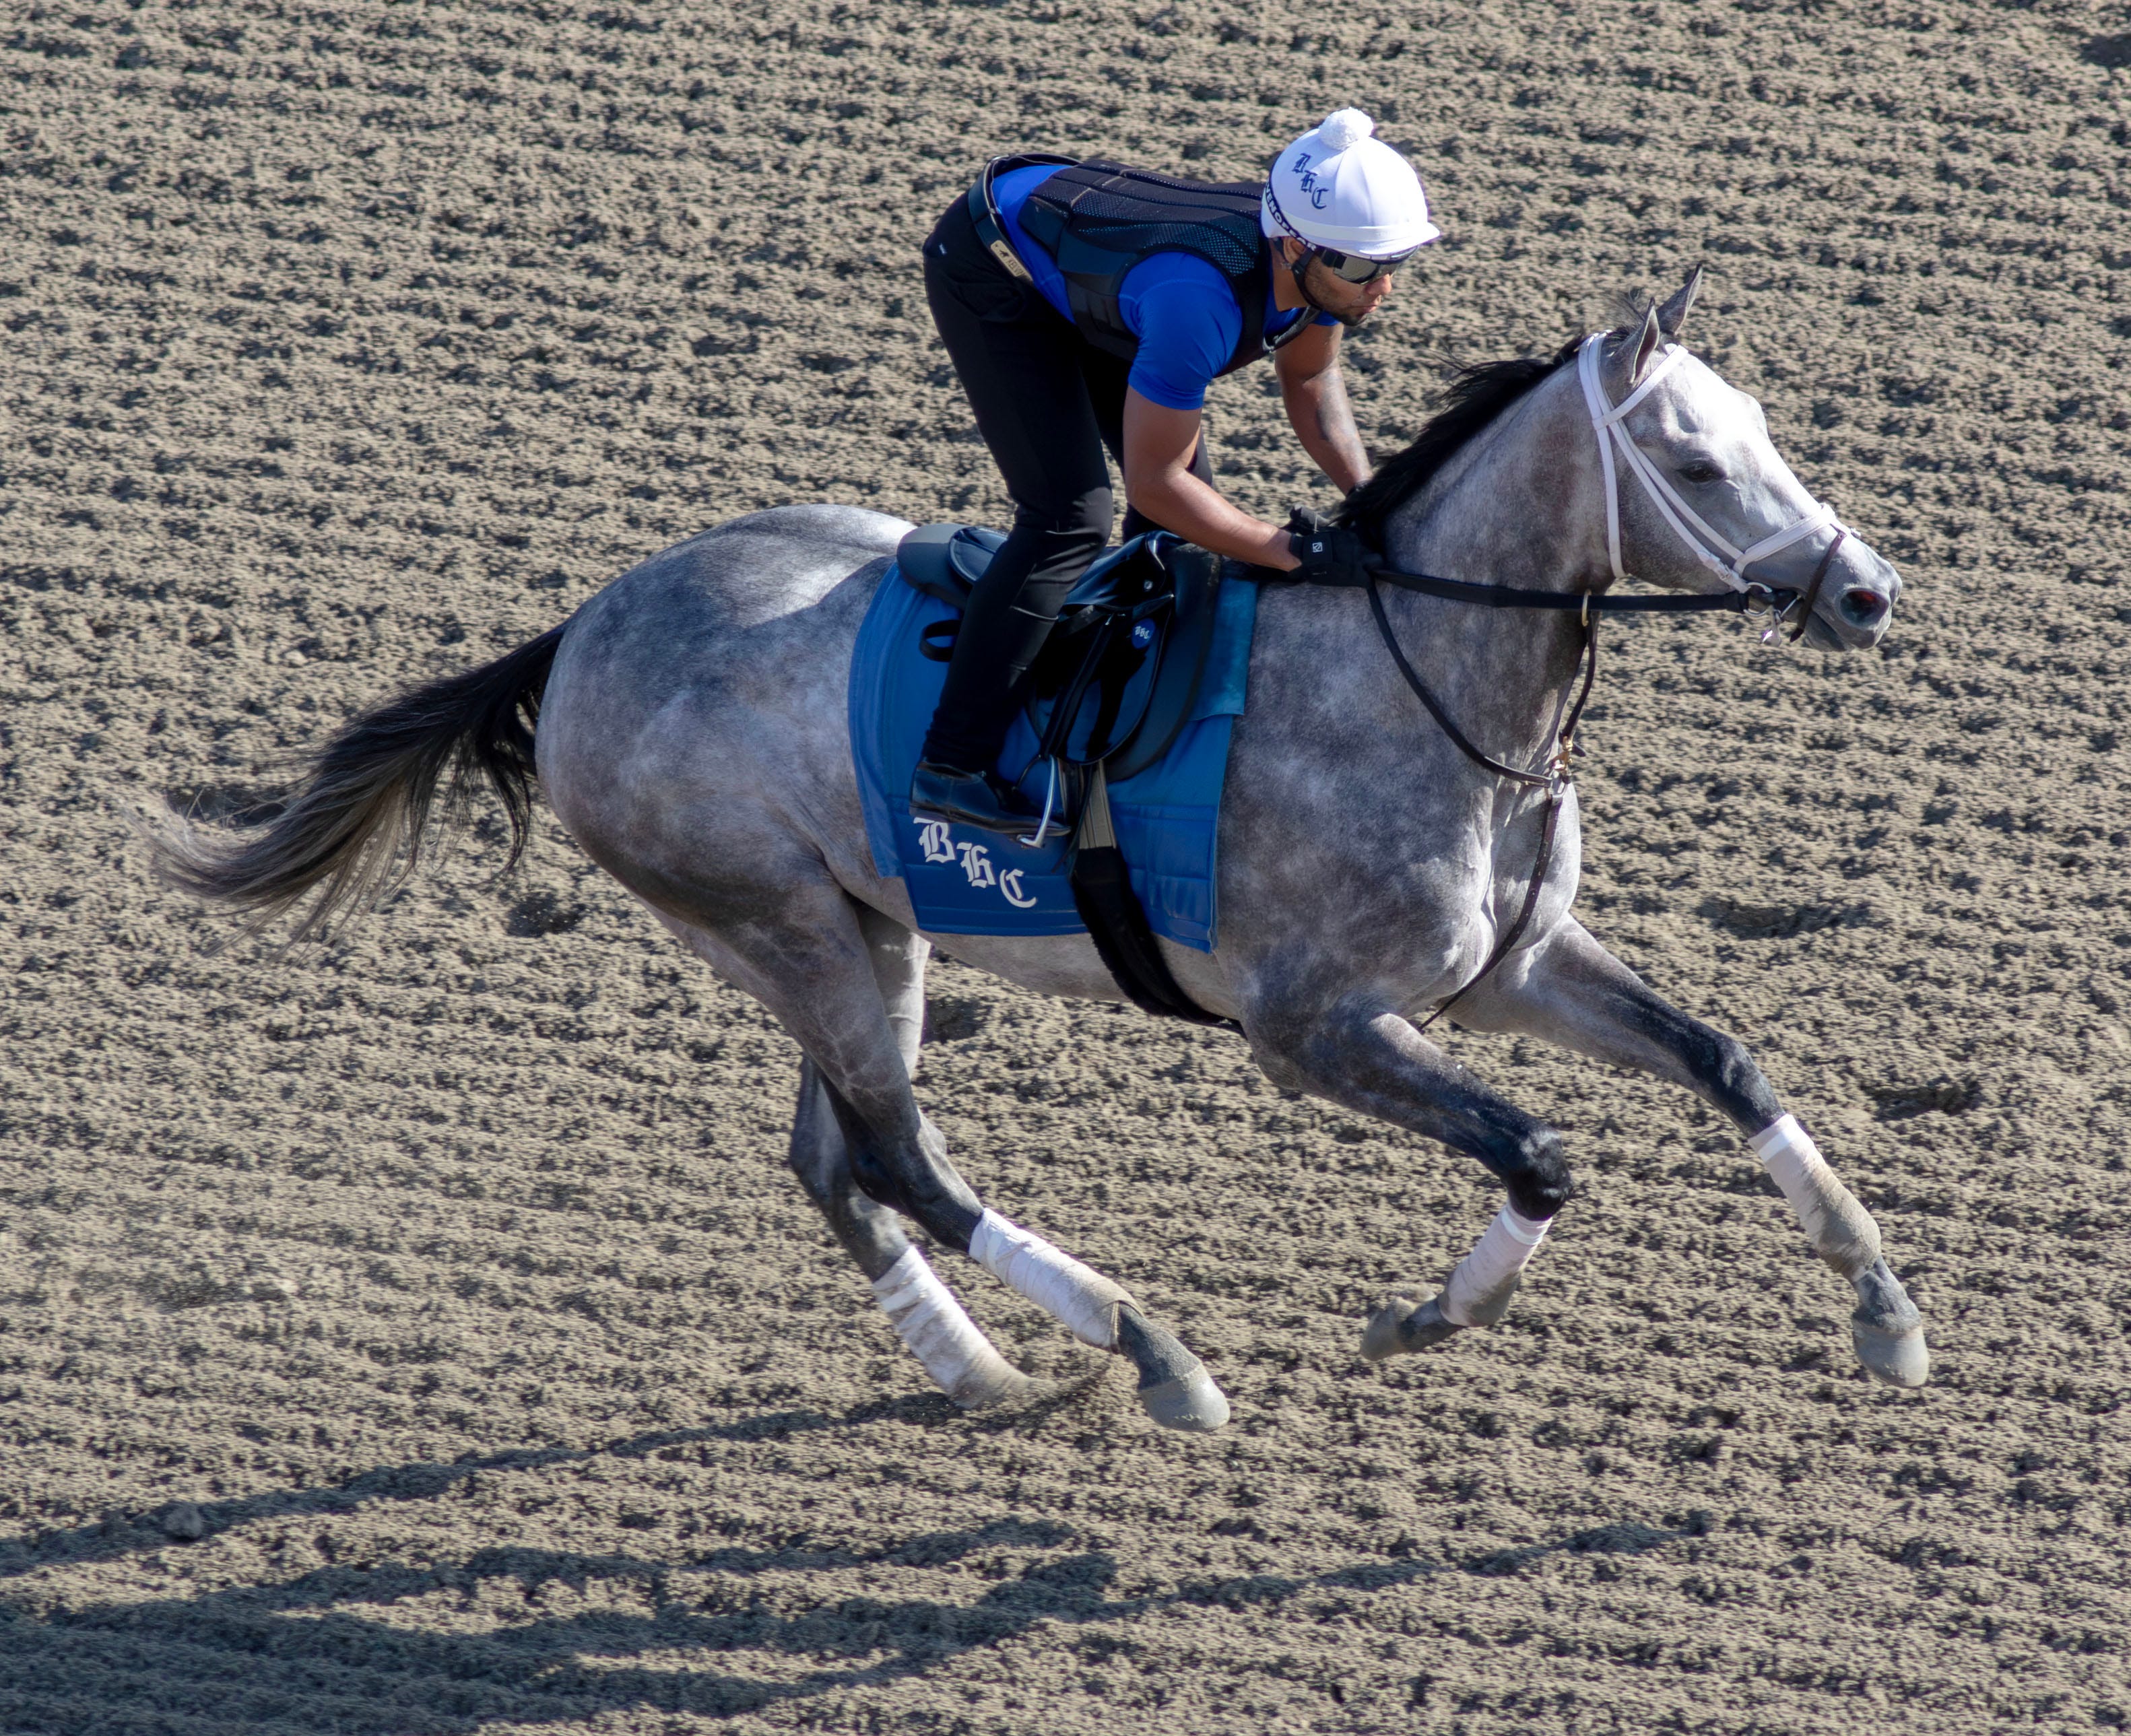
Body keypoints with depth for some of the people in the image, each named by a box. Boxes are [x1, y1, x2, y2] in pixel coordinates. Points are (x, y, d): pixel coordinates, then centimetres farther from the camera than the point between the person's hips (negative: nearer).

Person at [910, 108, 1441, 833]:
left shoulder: (1321, 258, -20)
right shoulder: (1202, 295, -43)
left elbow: (1309, 377, 2)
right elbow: (1155, 484, -34)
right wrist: (1300, 550, -34)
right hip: (987, 274, -9)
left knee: (1191, 495, 8)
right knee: (1068, 520, -18)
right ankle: (950, 767, -16)